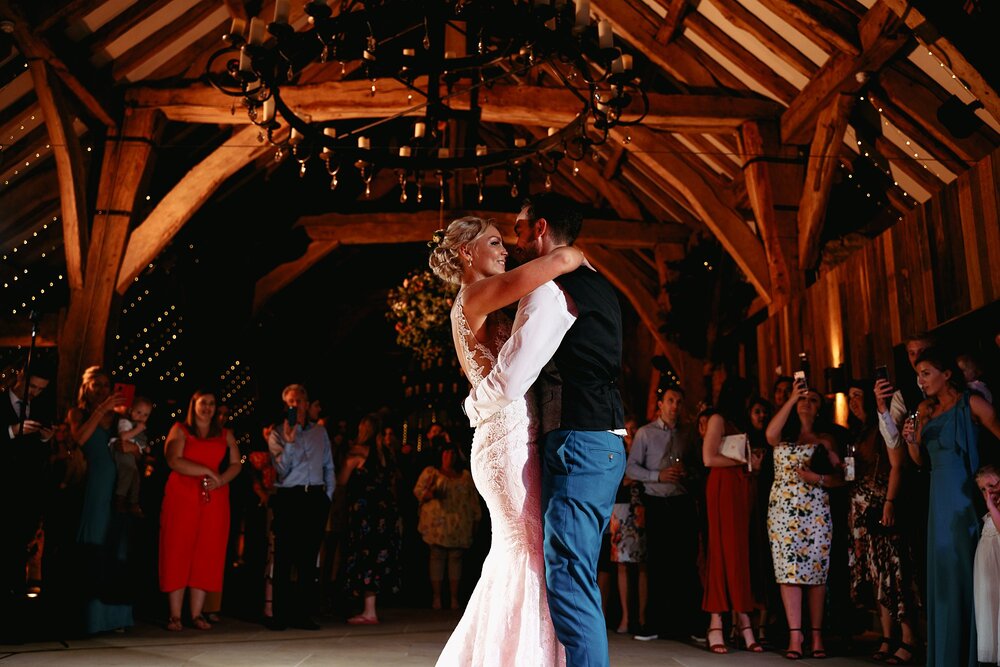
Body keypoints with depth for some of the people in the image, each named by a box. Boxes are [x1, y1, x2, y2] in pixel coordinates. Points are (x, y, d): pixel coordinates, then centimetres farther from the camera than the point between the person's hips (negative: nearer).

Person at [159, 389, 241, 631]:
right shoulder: (180, 430, 7)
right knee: (178, 552, -4)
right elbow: (174, 461, -7)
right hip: (182, 496, -3)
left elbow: (236, 464, 11)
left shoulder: (225, 435, 17)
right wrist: (206, 472, -11)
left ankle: (197, 613, 5)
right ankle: (174, 615, 0)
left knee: (207, 554, 0)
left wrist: (220, 480, -8)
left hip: (214, 497, 3)